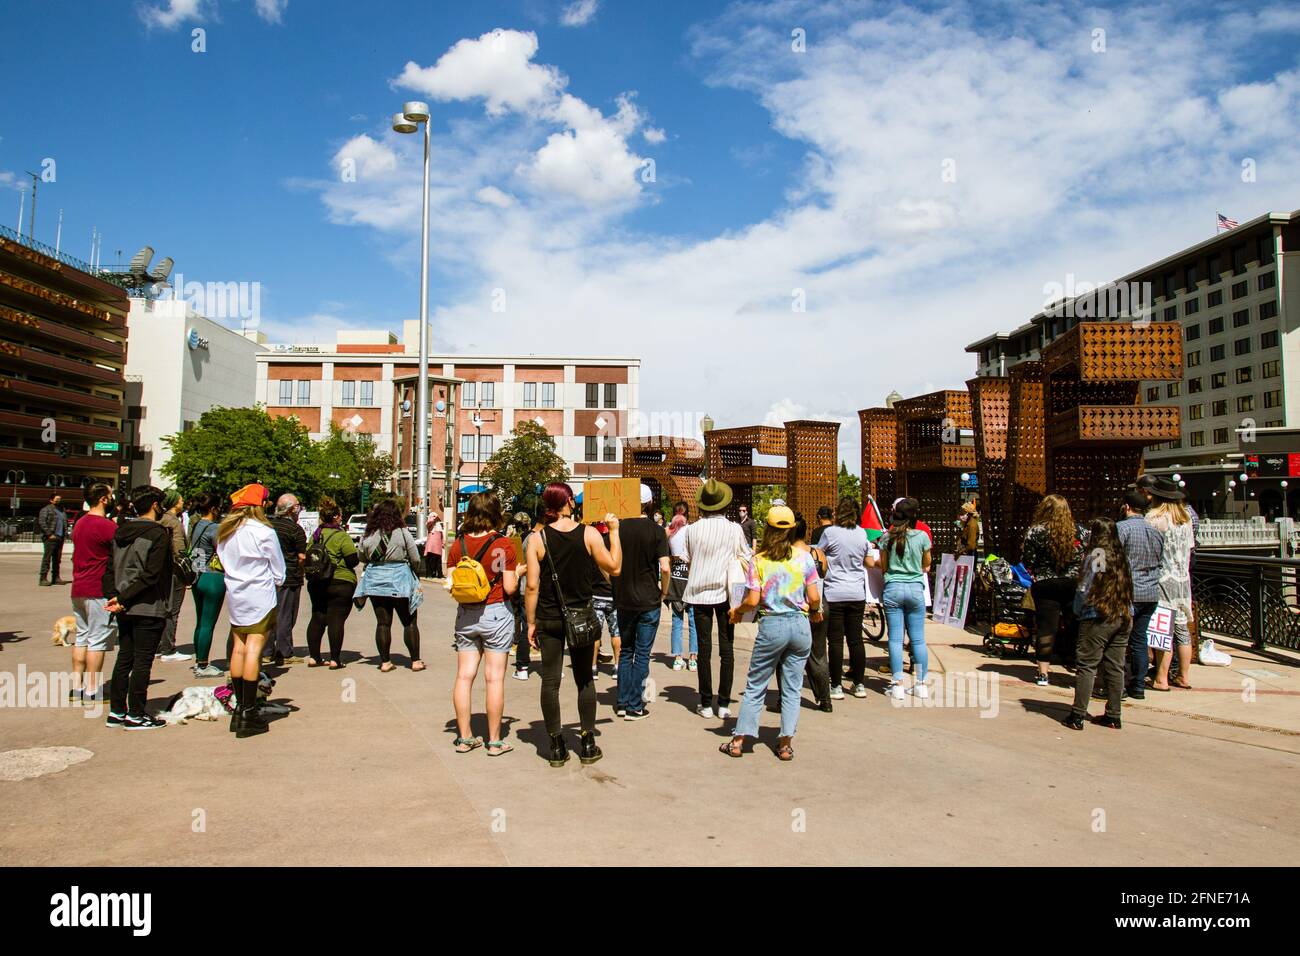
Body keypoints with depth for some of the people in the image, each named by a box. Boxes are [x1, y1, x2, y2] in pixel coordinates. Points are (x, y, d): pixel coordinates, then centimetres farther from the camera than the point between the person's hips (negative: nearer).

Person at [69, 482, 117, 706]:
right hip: (99, 591, -9)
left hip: (78, 589, 9)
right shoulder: (107, 526, -16)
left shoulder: (79, 523, 13)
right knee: (98, 641, -3)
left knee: (81, 637, 15)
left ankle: (77, 687, 18)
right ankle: (91, 691, 1)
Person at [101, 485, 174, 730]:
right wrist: (123, 598, -14)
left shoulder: (120, 531, 9)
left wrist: (113, 596, -3)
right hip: (148, 609, -7)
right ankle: (135, 715, 8)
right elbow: (151, 575, -20)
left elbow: (110, 569, 6)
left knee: (124, 659, 15)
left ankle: (116, 711, 22)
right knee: (142, 662, 1)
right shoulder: (159, 533, -14)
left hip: (125, 609, 7)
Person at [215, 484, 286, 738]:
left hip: (235, 597, 6)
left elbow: (223, 562, 15)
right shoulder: (264, 532, -11)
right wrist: (275, 582, 16)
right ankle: (249, 713, -5)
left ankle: (239, 707, 16)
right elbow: (278, 570, -2)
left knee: (238, 649, 11)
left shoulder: (225, 531, 7)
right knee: (254, 651, -6)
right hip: (260, 597, -6)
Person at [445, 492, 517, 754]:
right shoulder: (504, 544, -10)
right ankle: (495, 741, 9)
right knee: (495, 678, 2)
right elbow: (509, 587, -12)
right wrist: (517, 572, 7)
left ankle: (464, 737, 16)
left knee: (464, 676, 9)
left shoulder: (458, 544, 1)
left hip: (466, 615, 4)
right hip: (496, 614, -4)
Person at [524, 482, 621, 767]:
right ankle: (588, 744, 18)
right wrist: (614, 532, 7)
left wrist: (531, 623, 1)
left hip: (549, 619, 0)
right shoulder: (589, 533, -8)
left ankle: (557, 746, 12)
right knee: (584, 679, 13)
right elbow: (614, 567, -1)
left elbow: (532, 585, -7)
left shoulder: (537, 539, -7)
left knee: (550, 680, 7)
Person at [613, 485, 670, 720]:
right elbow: (665, 568, -16)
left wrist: (616, 587, 11)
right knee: (642, 653, 5)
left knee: (626, 651, 16)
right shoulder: (656, 530, -9)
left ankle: (623, 702, 18)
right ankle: (635, 707, 9)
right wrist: (664, 591, 0)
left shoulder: (619, 528, -2)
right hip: (649, 601, -3)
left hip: (624, 600, 3)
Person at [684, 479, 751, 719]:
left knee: (704, 647, 5)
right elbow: (746, 557, 4)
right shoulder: (734, 529, -6)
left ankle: (706, 704, 9)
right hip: (725, 592, 0)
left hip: (699, 593, 1)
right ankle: (723, 704, 7)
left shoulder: (693, 529, -4)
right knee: (726, 648, 6)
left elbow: (688, 559, 7)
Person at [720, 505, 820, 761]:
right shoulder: (804, 557, -1)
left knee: (755, 686, 9)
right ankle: (786, 744, 13)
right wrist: (815, 611, 19)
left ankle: (739, 740, 13)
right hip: (800, 625, 2)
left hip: (771, 626, -1)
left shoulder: (759, 560, -4)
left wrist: (737, 611, 11)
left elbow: (753, 601, -8)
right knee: (792, 688, 10)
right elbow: (814, 598, -2)